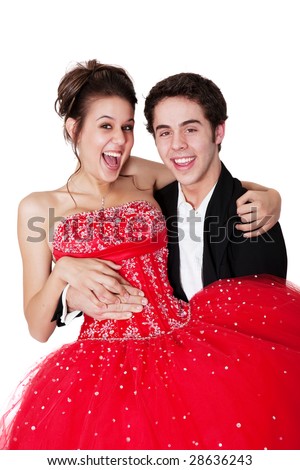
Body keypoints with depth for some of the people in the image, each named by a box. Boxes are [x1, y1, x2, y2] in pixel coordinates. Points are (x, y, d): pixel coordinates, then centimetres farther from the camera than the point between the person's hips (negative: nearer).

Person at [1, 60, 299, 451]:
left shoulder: (143, 178, 10)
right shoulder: (38, 207, 4)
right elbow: (39, 329, 5)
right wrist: (63, 271, -14)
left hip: (188, 339, 3)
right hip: (105, 368, -2)